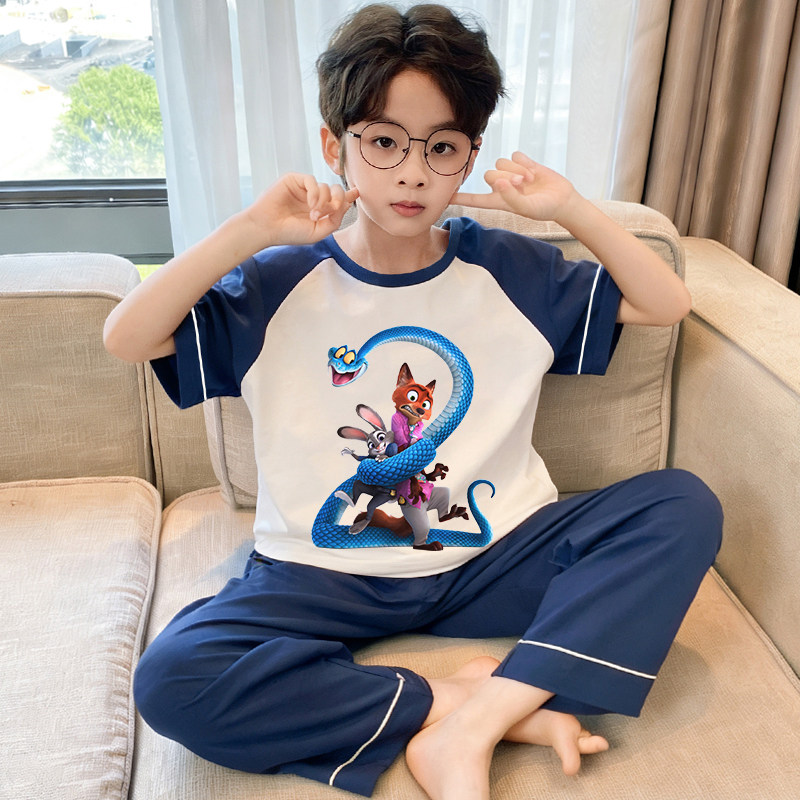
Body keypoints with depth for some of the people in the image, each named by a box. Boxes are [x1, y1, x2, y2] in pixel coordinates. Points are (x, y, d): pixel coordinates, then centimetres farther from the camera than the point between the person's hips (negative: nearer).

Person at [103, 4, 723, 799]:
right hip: (325, 575, -1)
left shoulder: (508, 271, 4)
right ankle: (459, 698, -17)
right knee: (170, 679, -27)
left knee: (684, 505, -18)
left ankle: (470, 729, -24)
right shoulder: (281, 283, -1)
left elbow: (667, 303, 8)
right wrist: (249, 230, -16)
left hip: (491, 560, 2)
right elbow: (125, 337, -9)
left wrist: (571, 208, -3)